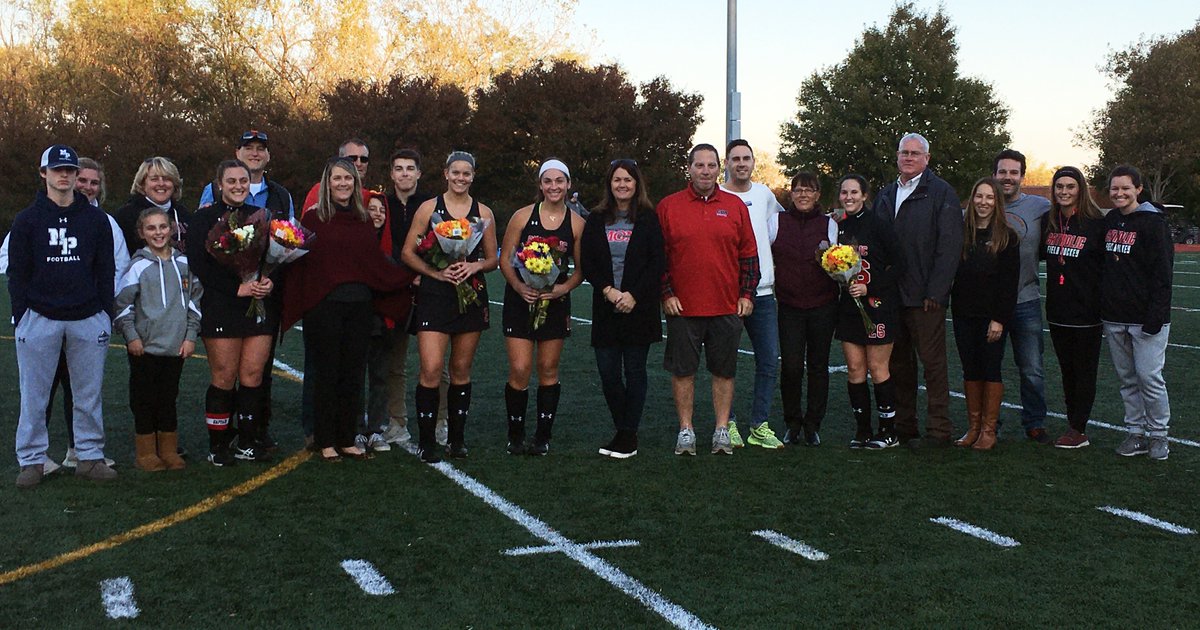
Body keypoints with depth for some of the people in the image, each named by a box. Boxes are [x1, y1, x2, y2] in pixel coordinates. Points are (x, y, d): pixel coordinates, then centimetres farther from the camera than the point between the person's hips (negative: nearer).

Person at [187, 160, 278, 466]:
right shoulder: (205, 218, 2)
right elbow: (199, 264, -7)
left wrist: (270, 282, -6)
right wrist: (237, 288, -15)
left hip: (261, 304, 4)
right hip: (221, 307, -4)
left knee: (253, 374, 2)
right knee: (224, 377, -3)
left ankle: (248, 441, 12)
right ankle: (218, 445, 7)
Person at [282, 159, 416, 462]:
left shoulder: (366, 220, 12)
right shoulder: (313, 218, -1)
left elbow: (377, 263, 13)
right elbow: (301, 262, -4)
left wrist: (411, 276, 8)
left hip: (360, 306, 4)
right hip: (324, 306, -4)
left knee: (354, 375, 7)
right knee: (326, 374, 3)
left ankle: (347, 440, 18)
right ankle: (325, 441, 14)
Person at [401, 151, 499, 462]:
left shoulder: (484, 213, 9)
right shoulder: (429, 208, 3)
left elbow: (493, 259, 13)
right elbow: (408, 253, 1)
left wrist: (475, 266, -9)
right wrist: (436, 272, -13)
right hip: (434, 296, -2)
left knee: (461, 371, 9)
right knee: (431, 369, -11)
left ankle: (457, 437, 19)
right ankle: (425, 441, -1)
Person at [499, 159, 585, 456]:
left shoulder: (576, 224, 3)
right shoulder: (523, 216, -1)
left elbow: (581, 269, 7)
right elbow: (505, 260, 0)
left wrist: (565, 287, -12)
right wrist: (519, 287, -16)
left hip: (555, 301, 1)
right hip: (520, 300, -1)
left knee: (549, 370, 7)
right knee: (519, 370, -6)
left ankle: (543, 436, 18)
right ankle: (515, 436, 10)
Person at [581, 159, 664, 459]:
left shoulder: (648, 218, 2)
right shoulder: (597, 219, 9)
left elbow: (657, 263, -4)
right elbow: (586, 262, 4)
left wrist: (634, 295, -13)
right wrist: (607, 290, -10)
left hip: (638, 308, -3)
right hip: (606, 308, 3)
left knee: (634, 371, 2)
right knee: (607, 372, 2)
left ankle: (629, 435, 9)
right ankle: (622, 431, 17)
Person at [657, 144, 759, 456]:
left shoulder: (735, 205, 7)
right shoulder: (668, 207, 2)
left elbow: (749, 254, 9)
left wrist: (747, 295, 3)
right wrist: (666, 294, -4)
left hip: (727, 307, 1)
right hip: (682, 307, -1)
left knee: (724, 370, 7)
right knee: (683, 370, 4)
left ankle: (722, 430, 16)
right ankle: (685, 430, 15)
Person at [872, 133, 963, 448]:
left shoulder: (941, 192, -4)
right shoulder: (886, 195, 16)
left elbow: (950, 245, -10)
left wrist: (935, 292, -16)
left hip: (925, 296, -6)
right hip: (891, 293, 6)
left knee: (932, 361, -2)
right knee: (899, 360, 12)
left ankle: (938, 430, 4)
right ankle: (902, 425, 21)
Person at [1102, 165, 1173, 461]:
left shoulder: (1153, 222, -8)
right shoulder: (1109, 220, 11)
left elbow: (1163, 272, -12)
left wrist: (1156, 314, -17)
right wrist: (1101, 306, 12)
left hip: (1145, 318, -6)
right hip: (1114, 317, 6)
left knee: (1149, 377, -4)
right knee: (1126, 378, 11)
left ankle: (1158, 435, 9)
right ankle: (1136, 432, 19)